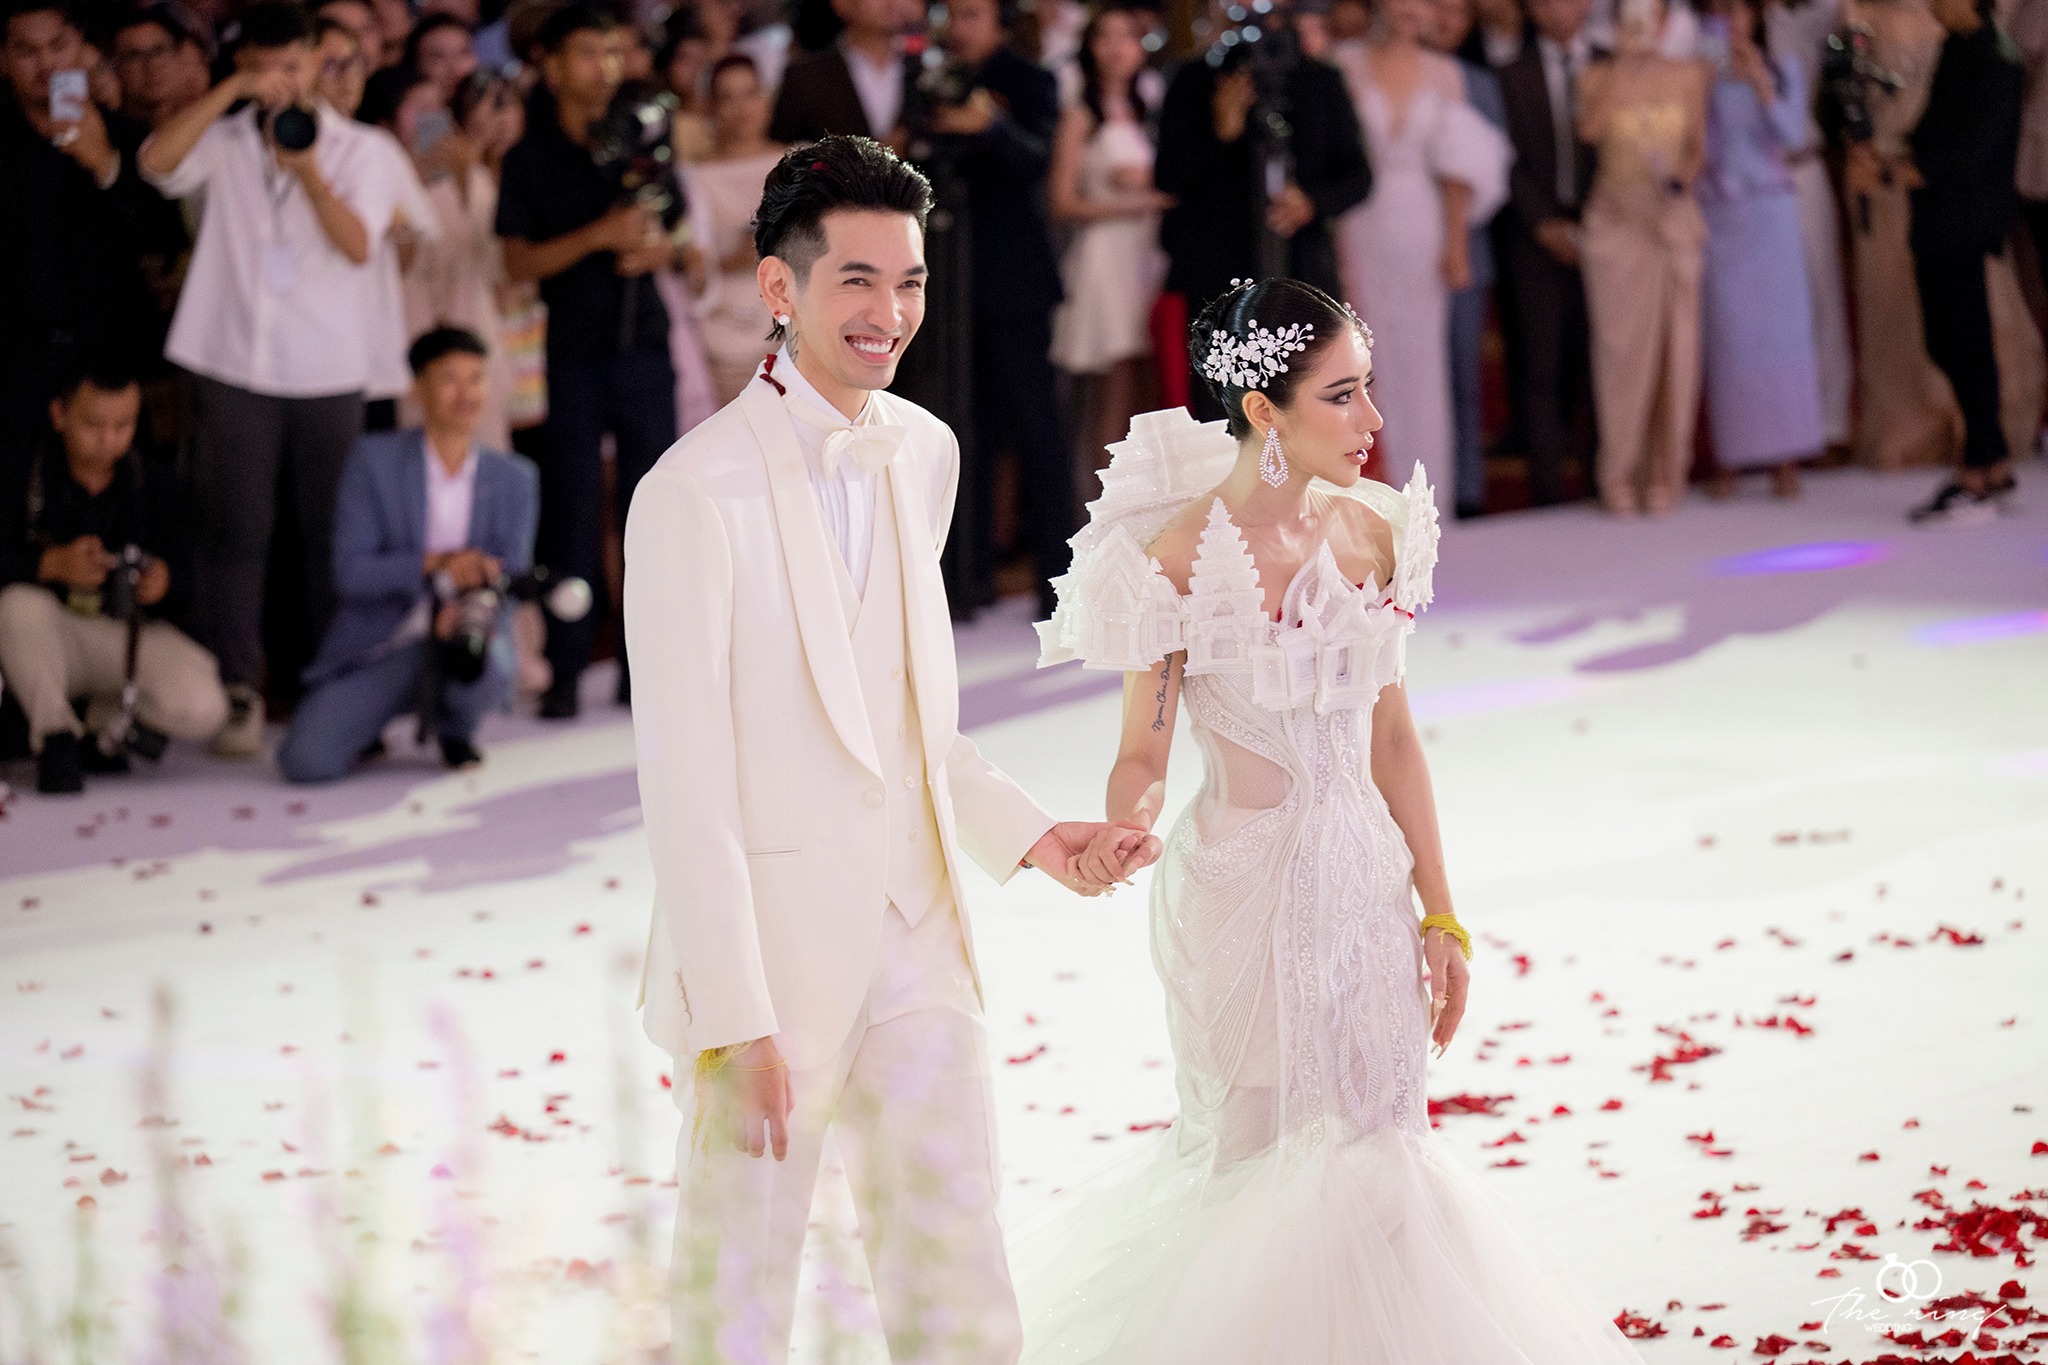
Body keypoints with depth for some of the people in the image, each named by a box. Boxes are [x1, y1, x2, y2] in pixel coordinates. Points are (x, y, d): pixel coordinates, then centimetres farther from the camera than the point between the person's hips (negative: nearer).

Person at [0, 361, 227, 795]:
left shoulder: (158, 486, -2)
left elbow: (189, 577, -4)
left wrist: (165, 581, -28)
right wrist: (51, 564, -37)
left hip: (135, 632, 2)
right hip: (54, 633, -2)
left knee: (201, 710, -25)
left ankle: (107, 716, 12)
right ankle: (56, 738, -12)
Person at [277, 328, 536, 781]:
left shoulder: (514, 479, 6)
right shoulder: (374, 459, -1)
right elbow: (350, 571, -9)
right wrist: (435, 565, -24)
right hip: (378, 649, -1)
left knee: (490, 663, -37)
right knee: (304, 761, -24)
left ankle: (455, 731, 2)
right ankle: (367, 724, 14)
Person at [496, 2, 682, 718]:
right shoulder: (530, 158, 0)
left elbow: (670, 235, 17)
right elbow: (519, 261, -7)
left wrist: (655, 248, -7)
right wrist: (599, 235, -19)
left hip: (643, 342, 3)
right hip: (573, 349, -3)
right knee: (572, 510, -3)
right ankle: (565, 670, 1)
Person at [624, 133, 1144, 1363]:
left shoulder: (925, 452, 7)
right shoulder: (698, 490, -16)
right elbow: (683, 775, -16)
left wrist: (1028, 835, 8)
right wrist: (733, 1018, -17)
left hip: (916, 936, 6)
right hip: (767, 945, -6)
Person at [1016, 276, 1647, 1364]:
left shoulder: (1371, 531, 1)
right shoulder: (1178, 557, -15)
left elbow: (1392, 738, 8)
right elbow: (1143, 752, -10)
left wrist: (1439, 914, 9)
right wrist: (1124, 829, -33)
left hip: (1364, 882, 5)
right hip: (1243, 889, -5)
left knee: (1376, 1149, 10)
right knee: (1261, 1163, 6)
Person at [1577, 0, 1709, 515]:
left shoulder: (1688, 76, 7)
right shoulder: (1599, 77, 2)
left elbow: (1698, 146, 12)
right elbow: (1591, 129, -17)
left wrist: (1683, 176, -8)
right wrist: (1621, 61, -13)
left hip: (1673, 218, 2)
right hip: (1616, 219, -2)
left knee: (1676, 348, 0)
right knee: (1621, 346, -5)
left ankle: (1665, 474, 8)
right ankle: (1620, 477, 2)